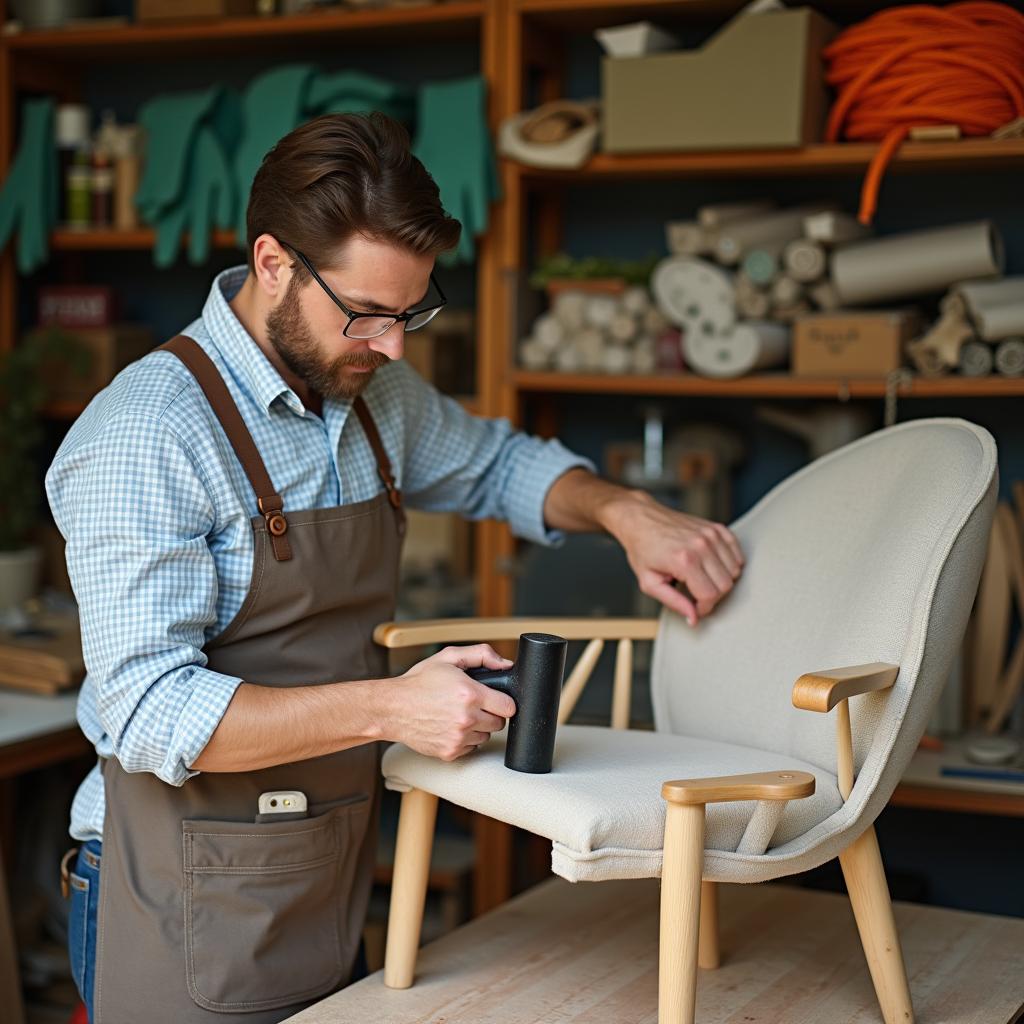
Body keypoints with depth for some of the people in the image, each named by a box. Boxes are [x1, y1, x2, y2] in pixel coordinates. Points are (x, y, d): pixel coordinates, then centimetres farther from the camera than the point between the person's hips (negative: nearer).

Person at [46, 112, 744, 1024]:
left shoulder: (374, 391, 5)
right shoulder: (145, 435, -19)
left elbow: (497, 463, 23)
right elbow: (150, 711, -24)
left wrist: (628, 514, 4)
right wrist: (389, 707, -30)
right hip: (189, 911, -7)